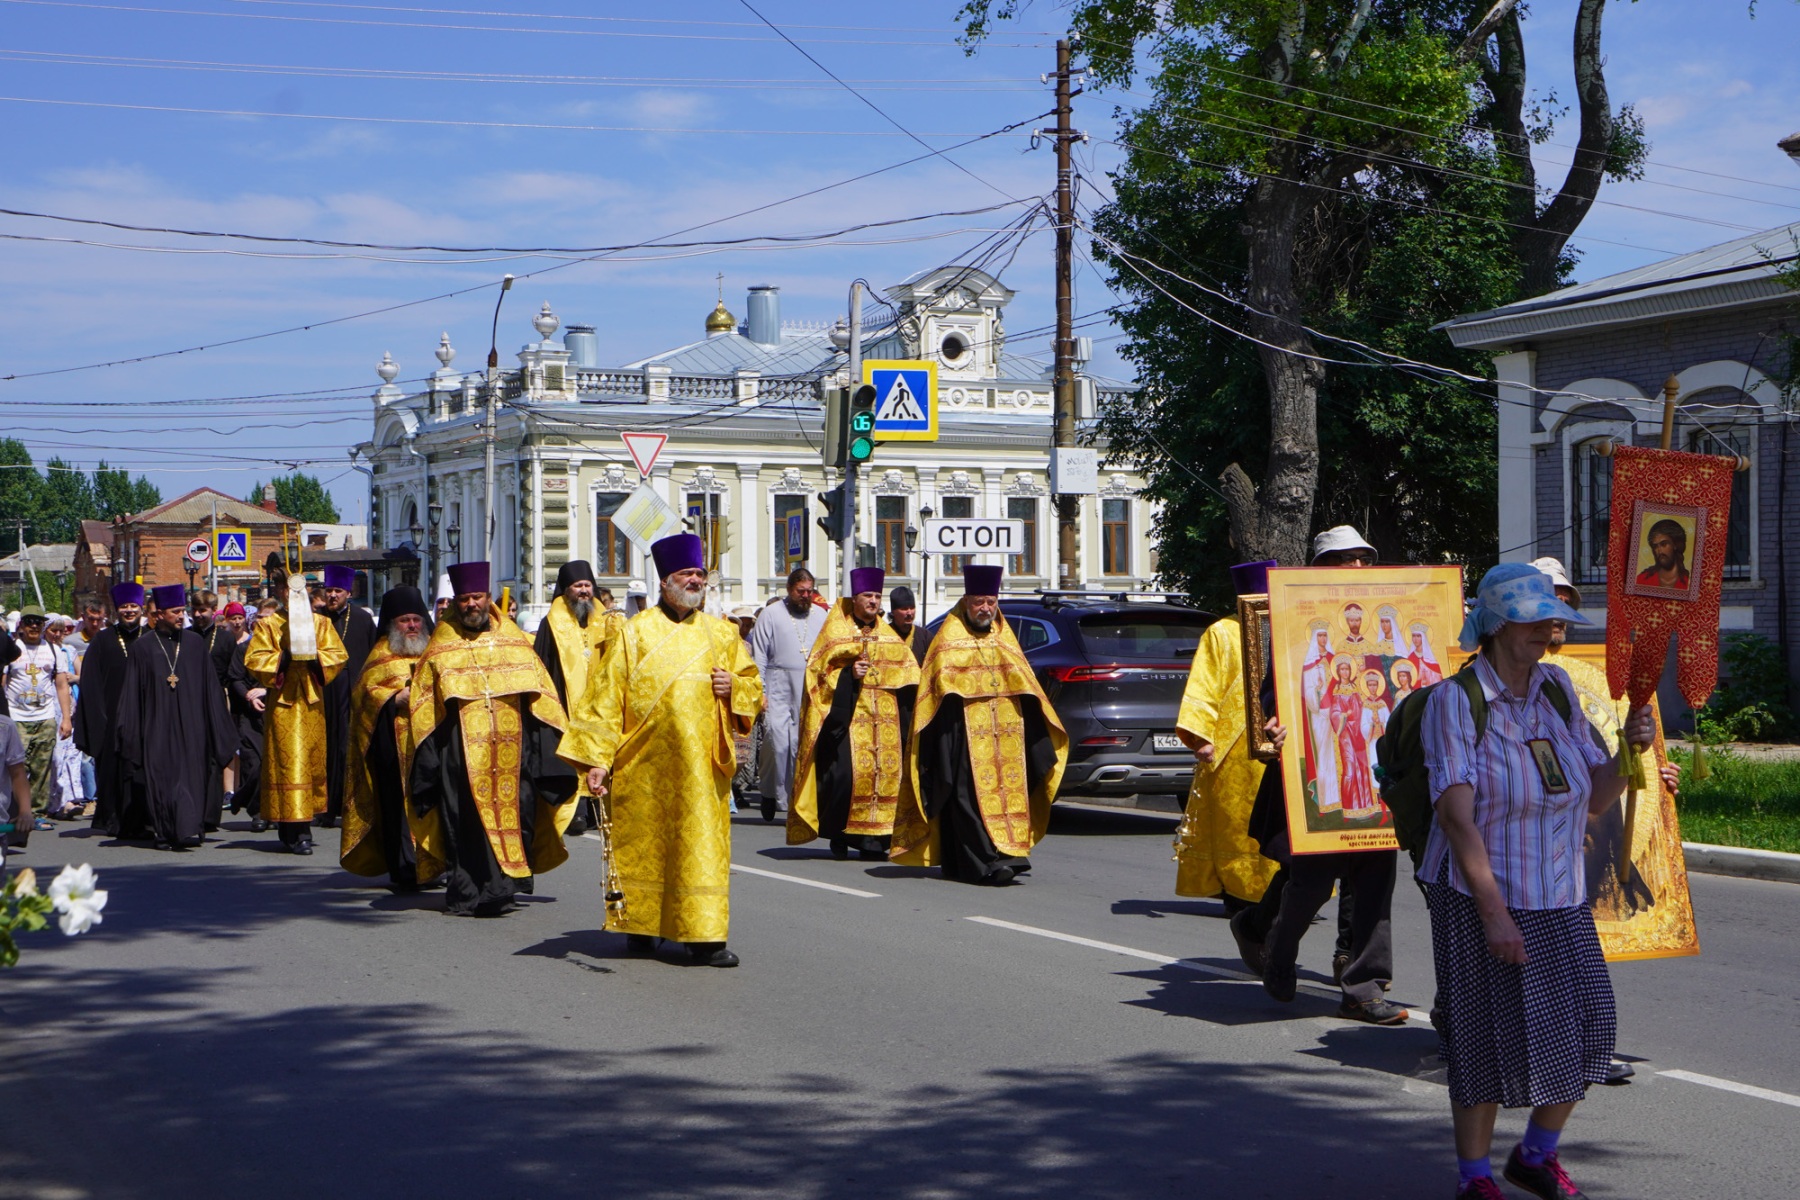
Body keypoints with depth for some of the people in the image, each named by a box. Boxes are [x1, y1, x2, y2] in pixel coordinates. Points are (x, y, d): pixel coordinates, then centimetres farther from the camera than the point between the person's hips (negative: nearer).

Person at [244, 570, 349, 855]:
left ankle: (298, 829, 13)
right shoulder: (267, 625, 4)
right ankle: (296, 832, -9)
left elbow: (338, 654, 4)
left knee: (312, 761, 5)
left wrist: (315, 657, -13)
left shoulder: (320, 623, 11)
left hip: (312, 703, 3)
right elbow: (253, 659, -4)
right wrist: (282, 658, -17)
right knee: (288, 763, -9)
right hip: (283, 704, -3)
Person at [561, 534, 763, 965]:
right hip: (644, 766, -2)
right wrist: (596, 758, -10)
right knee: (641, 847, 5)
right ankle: (638, 926, 20)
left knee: (703, 845, -3)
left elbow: (753, 687, 19)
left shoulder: (721, 635, 12)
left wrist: (732, 688, -5)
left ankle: (704, 936, -1)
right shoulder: (635, 633, 1)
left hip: (703, 765, 2)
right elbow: (607, 698, -3)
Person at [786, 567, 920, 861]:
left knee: (886, 771, -5)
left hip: (885, 720, 4)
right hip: (848, 717, -4)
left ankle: (872, 839, 1)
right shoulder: (836, 633, 6)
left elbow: (908, 676, 16)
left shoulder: (890, 637, 18)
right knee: (844, 773, -14)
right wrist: (848, 674, -16)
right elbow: (819, 671, -1)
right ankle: (838, 837, -1)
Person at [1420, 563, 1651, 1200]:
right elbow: (1457, 816, -18)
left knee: (1586, 1024, 0)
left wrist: (1630, 748, -11)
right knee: (1490, 1038, -4)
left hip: (1560, 897, 6)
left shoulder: (1557, 687, 7)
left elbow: (1596, 796, 8)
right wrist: (1493, 912, -23)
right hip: (1478, 896, -5)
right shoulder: (1455, 701, -11)